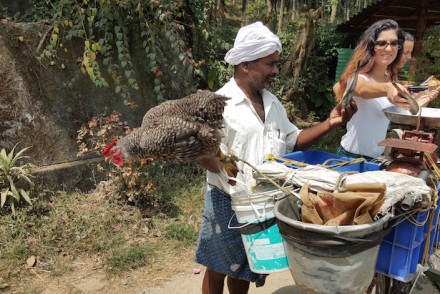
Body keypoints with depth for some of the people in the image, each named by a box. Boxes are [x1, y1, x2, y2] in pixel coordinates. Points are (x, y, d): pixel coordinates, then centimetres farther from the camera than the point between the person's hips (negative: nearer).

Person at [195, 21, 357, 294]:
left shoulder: (272, 103, 7)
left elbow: (293, 141, 11)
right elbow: (206, 153, -19)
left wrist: (330, 123, -1)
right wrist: (236, 187, -33)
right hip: (228, 202, -5)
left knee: (243, 267, 21)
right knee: (218, 268, 13)